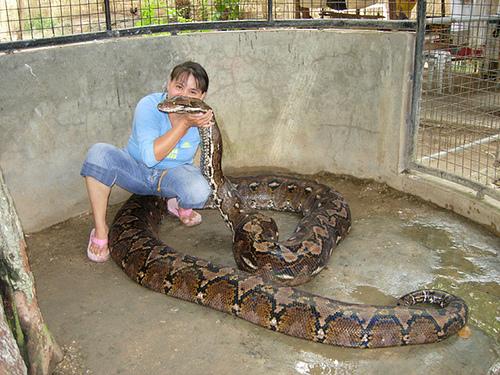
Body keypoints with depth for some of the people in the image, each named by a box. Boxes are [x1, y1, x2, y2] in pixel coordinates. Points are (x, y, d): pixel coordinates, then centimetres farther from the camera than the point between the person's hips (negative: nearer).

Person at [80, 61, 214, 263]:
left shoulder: (200, 118, -16)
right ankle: (100, 229, -17)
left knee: (199, 191, -34)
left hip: (174, 174, 1)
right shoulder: (149, 105, -24)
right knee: (99, 153, -31)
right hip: (135, 168, -1)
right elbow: (150, 156, -33)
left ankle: (181, 206, 8)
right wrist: (184, 123, -38)